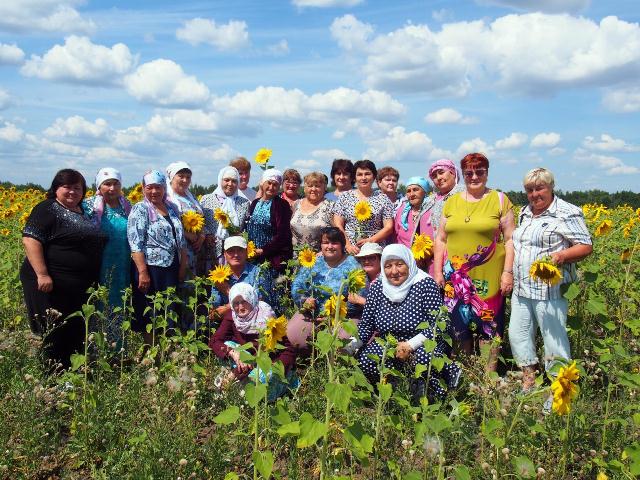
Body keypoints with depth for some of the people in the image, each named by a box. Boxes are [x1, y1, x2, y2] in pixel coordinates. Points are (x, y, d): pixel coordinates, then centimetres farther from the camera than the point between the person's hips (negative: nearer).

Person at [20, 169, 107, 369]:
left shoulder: (85, 212, 15)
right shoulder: (47, 210, -7)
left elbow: (98, 244, 24)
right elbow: (30, 240, -16)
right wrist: (42, 274, -24)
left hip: (82, 286, 7)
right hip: (53, 284, -7)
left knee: (79, 330, 13)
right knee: (56, 331, 1)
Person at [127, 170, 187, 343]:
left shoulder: (172, 208, 13)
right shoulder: (140, 210, -5)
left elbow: (181, 240, 16)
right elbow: (136, 245, -14)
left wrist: (183, 266, 9)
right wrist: (143, 272, -20)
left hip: (171, 269, 6)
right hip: (150, 268, -6)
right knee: (150, 316, 2)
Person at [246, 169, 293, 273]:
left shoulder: (282, 205, -4)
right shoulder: (254, 203, 14)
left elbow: (282, 234, -10)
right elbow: (248, 228, 17)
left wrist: (263, 250, -12)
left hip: (275, 258, -5)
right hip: (253, 256, 5)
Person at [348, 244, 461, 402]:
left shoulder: (425, 285, -15)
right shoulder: (377, 288, -2)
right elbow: (366, 325, 0)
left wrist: (411, 345, -27)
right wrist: (351, 345, -18)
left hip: (422, 346, -4)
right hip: (388, 345, 4)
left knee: (424, 359, -36)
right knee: (365, 362, -22)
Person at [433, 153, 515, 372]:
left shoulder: (500, 200, 1)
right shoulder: (452, 202, 10)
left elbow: (510, 239, -1)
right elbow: (440, 239, 12)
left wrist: (508, 272, -8)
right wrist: (437, 271, 6)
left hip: (488, 278, -3)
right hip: (455, 277, 3)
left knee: (489, 325, 1)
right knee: (459, 325, 10)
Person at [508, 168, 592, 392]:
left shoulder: (567, 213, -7)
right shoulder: (525, 213, 16)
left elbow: (586, 247, -9)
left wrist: (561, 256, -27)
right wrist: (511, 275, 16)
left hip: (550, 291, -7)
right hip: (521, 289, 8)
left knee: (554, 338, 0)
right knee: (517, 334, 12)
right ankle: (529, 378, 27)